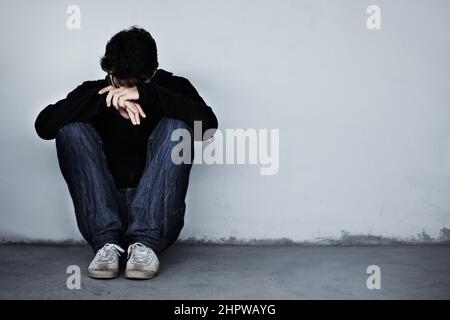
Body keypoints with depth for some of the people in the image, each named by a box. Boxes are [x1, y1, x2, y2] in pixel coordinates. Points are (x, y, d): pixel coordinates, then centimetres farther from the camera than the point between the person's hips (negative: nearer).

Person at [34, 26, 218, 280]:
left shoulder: (172, 88, 2)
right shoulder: (94, 92, 4)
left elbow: (208, 124, -19)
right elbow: (44, 125, -13)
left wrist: (146, 94, -26)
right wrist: (104, 100, -23)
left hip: (156, 219, -1)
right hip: (102, 218, 1)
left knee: (176, 126, -20)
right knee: (71, 128, -16)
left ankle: (146, 242, -26)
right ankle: (106, 242, -23)